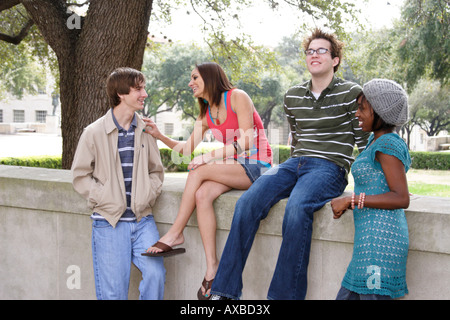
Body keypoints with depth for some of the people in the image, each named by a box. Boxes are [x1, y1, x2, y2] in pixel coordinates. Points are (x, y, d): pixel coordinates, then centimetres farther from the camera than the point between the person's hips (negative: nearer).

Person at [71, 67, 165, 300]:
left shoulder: (145, 131, 8)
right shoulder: (94, 132, -1)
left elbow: (156, 171, 17)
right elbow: (80, 176, 1)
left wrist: (148, 195, 0)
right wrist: (105, 199, -9)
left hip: (142, 219, 3)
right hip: (109, 221, -2)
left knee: (156, 274, -17)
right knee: (113, 291, -2)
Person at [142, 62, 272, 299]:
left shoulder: (237, 97, -6)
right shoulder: (206, 115, 16)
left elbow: (247, 141, -14)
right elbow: (187, 148, 13)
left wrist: (210, 156, -21)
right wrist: (159, 136, 0)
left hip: (257, 167, -6)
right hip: (233, 168, 6)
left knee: (198, 172, -25)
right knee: (202, 195, -24)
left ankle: (175, 234, -13)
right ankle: (211, 267, -27)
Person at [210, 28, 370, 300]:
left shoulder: (350, 93, 1)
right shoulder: (293, 96, 16)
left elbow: (364, 140, 3)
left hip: (330, 168, -5)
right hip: (295, 164, 5)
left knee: (297, 207, -36)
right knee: (248, 202, -22)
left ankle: (285, 295, -29)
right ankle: (225, 291, -20)